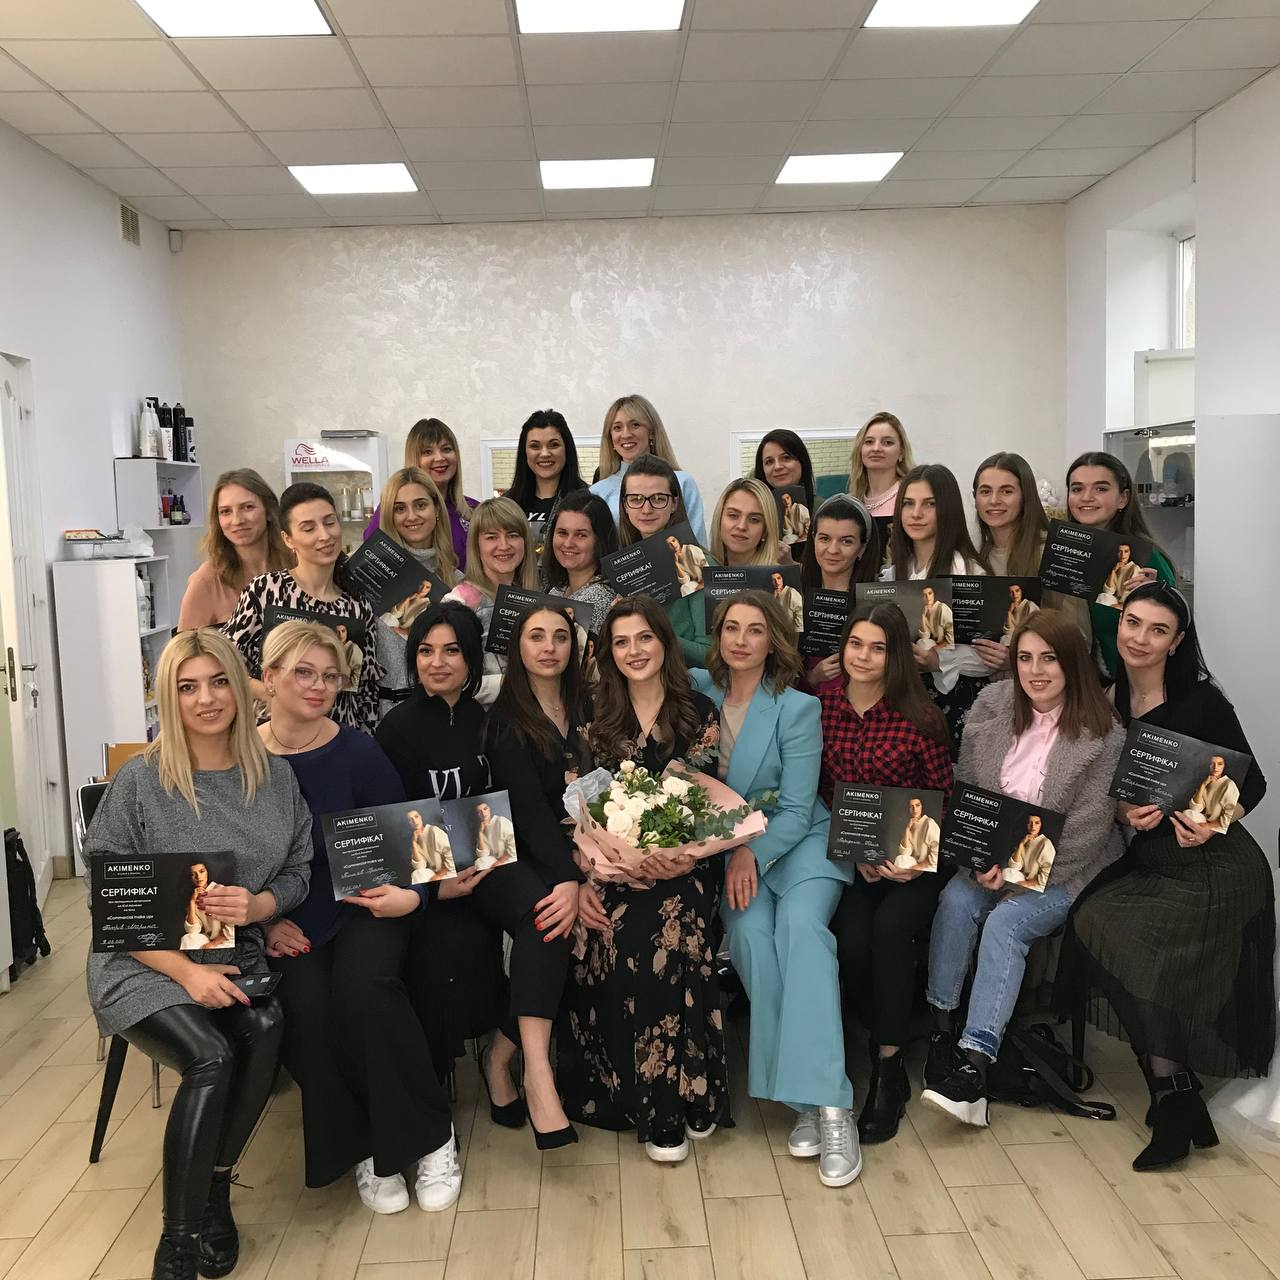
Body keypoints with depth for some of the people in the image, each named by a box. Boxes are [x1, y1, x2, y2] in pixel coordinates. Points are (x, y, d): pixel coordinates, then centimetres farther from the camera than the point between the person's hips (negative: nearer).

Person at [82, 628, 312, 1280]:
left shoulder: (275, 777, 4)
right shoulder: (139, 782, -7)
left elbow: (298, 873, 9)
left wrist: (257, 905, -15)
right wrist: (187, 971, -17)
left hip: (235, 957, 3)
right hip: (145, 965, -3)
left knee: (265, 1027, -27)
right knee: (212, 1057, -27)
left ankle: (214, 1186, -4)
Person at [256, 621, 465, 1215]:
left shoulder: (357, 752, -4)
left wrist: (412, 894, -20)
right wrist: (263, 921, -9)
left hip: (361, 906, -1)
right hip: (286, 924, 1)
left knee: (365, 985, -30)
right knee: (303, 1003, -28)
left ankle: (430, 1136, -8)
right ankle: (360, 1149, -3)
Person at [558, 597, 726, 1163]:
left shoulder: (699, 712, 7)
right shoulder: (595, 719, 10)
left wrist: (689, 858, -14)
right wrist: (581, 881, -7)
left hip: (680, 867, -1)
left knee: (667, 933, -26)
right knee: (609, 940, -23)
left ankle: (680, 1094, -7)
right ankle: (656, 1110, -9)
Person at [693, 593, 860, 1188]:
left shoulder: (798, 709, -6)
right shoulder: (699, 689, 3)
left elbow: (796, 810, -7)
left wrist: (754, 852, -24)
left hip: (795, 842, -2)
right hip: (724, 843, 2)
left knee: (800, 924, -32)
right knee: (751, 932, -28)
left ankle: (829, 1105, -32)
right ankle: (806, 1097, -21)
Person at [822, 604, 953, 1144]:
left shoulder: (921, 716, -6)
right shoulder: (823, 702, -1)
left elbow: (943, 797, 2)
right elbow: (821, 789, 3)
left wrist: (917, 858, -13)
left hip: (912, 857, -1)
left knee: (890, 927, -29)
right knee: (850, 939, -24)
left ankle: (888, 1071, -13)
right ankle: (884, 1050, 1)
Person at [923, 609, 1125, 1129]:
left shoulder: (1103, 733, -11)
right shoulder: (991, 704, 0)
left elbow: (1087, 827, -13)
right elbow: (964, 788, 3)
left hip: (1065, 869, -4)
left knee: (1005, 922, -28)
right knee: (957, 900, -25)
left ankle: (974, 1061, -28)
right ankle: (942, 1028, -14)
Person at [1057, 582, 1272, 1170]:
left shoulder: (1202, 701, -8)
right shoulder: (1106, 703, 5)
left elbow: (1252, 784, -4)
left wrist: (1211, 824, -20)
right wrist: (1125, 813, -9)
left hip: (1213, 865, -5)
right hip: (1146, 864, 5)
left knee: (1106, 925, -21)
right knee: (1095, 919, -16)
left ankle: (1173, 1099, -5)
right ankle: (1176, 1099, -4)